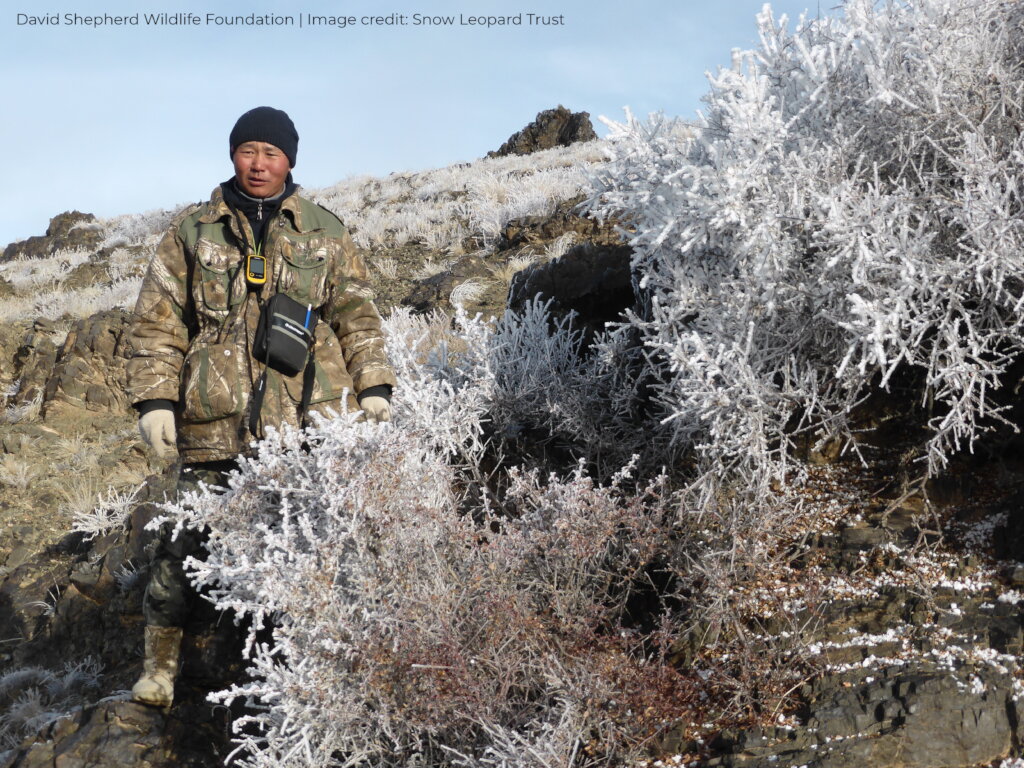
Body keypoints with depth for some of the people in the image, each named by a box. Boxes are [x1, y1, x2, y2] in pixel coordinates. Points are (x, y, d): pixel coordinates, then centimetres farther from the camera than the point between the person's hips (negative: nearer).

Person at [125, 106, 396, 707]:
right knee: (188, 541, -1)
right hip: (217, 420, 0)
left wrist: (374, 388, 3)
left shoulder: (326, 232, 14)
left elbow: (358, 318, 14)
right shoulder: (192, 231, 12)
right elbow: (157, 322, 11)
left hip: (309, 419, 0)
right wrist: (155, 399, 1)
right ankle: (162, 662, 15)